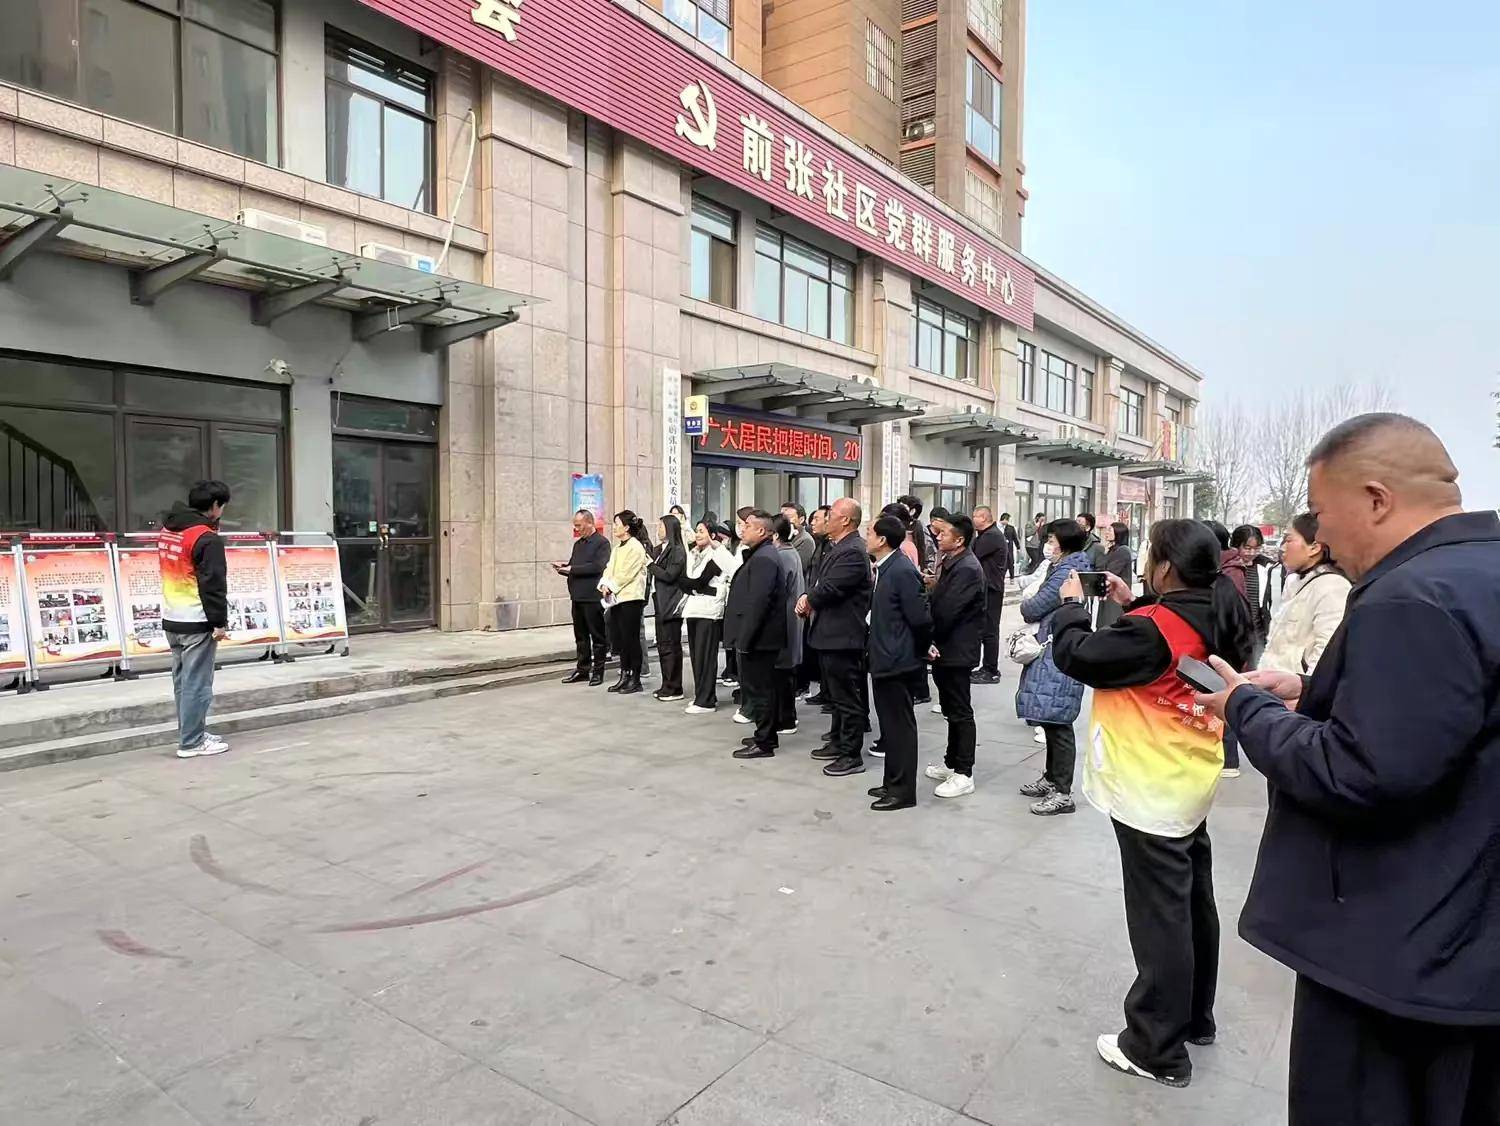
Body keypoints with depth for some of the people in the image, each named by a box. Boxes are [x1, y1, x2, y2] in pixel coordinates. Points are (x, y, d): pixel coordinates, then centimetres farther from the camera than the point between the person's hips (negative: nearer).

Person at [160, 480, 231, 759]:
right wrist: (220, 622, -14)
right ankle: (191, 742, 2)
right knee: (197, 684, -2)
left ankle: (191, 732, 25)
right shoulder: (207, 538, -17)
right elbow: (213, 584, -19)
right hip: (197, 623, -9)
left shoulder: (167, 530, 11)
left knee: (183, 682, 16)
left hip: (171, 620, 9)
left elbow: (171, 572, 19)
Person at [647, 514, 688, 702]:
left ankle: (674, 689, 5)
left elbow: (669, 575, -17)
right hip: (661, 603, 8)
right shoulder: (660, 550, 13)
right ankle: (667, 686, 21)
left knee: (670, 646, -3)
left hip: (672, 604, -8)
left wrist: (651, 565, -9)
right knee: (662, 645, 12)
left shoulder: (678, 551, -11)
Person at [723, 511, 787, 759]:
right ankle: (766, 736, 28)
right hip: (760, 636, 10)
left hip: (759, 637, -10)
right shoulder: (760, 555, 14)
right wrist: (744, 637, 17)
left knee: (760, 689, -2)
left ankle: (763, 743, 6)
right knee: (763, 687, 17)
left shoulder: (763, 558, -19)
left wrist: (745, 638, -22)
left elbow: (757, 602, -24)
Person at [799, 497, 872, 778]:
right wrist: (808, 598, -5)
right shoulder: (837, 547, 12)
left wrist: (808, 600, -5)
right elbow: (820, 583, 15)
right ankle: (838, 742, 34)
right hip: (830, 633, 10)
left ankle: (851, 756, 7)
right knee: (835, 694, 21)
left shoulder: (853, 551, -20)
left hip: (843, 636, -10)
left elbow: (829, 588, -24)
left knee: (847, 698, -1)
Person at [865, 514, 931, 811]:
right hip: (884, 659, 9)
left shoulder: (902, 571, -20)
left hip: (896, 661, -9)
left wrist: (921, 649, -5)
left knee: (900, 726, 1)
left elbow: (921, 618, -20)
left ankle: (903, 791, 11)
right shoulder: (884, 569, 9)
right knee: (891, 725, 17)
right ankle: (893, 783, 29)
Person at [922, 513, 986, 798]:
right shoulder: (950, 563, 11)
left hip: (955, 650, -9)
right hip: (944, 648, 9)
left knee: (960, 712, -1)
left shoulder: (967, 569, -20)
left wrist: (929, 639, -11)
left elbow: (946, 611, -22)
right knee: (951, 709, 18)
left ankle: (964, 774, 7)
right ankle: (952, 763, 29)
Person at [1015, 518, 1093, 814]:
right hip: (1053, 653, 10)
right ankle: (1051, 779, 28)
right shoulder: (1073, 568, 15)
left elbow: (1036, 607, -14)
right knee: (1052, 721, 17)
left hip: (1058, 656, -10)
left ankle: (1062, 793, 2)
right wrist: (1033, 609, 2)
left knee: (1057, 722, -5)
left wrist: (1024, 605, 5)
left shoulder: (1066, 572, -16)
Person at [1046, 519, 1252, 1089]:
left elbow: (1076, 656, -20)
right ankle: (1195, 1016, 39)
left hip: (1152, 795, -9)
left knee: (1158, 919, 3)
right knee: (1192, 906, 21)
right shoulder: (1215, 623, 0)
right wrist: (1131, 605, 9)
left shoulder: (1152, 628, -26)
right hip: (1191, 785, 9)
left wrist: (1071, 603, -4)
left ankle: (1157, 1050, 17)